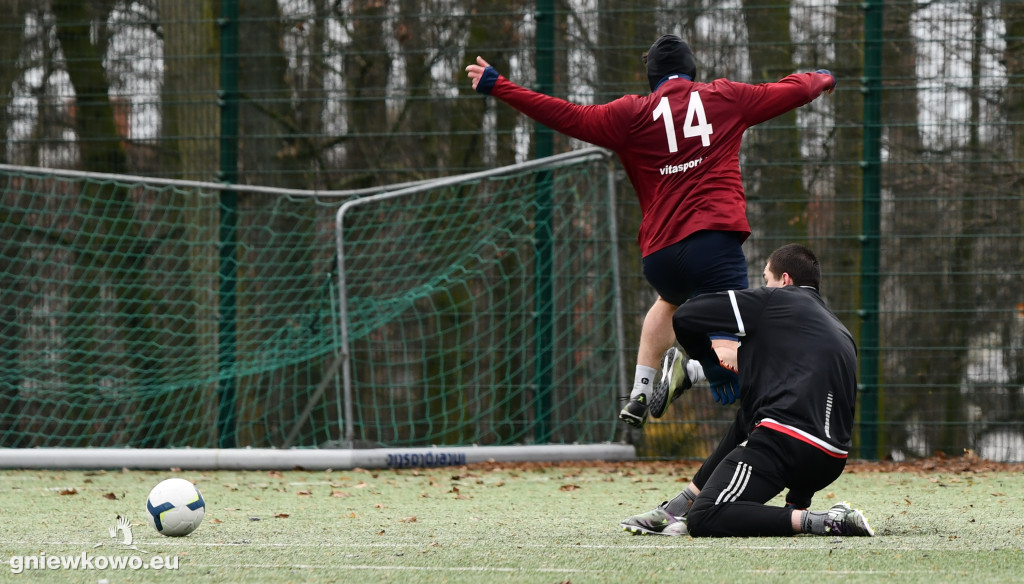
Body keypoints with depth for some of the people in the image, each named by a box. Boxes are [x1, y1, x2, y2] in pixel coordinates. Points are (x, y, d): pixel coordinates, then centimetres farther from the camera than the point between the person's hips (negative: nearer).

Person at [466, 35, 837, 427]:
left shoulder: (633, 114, 10)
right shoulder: (725, 97, 13)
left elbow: (570, 118, 3)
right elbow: (791, 91, 25)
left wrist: (496, 86, 8)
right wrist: (822, 79, 47)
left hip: (658, 256, 3)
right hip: (714, 240, -3)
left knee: (671, 298, 39)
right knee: (732, 374, -5)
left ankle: (640, 395, 31)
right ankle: (692, 369, -35)